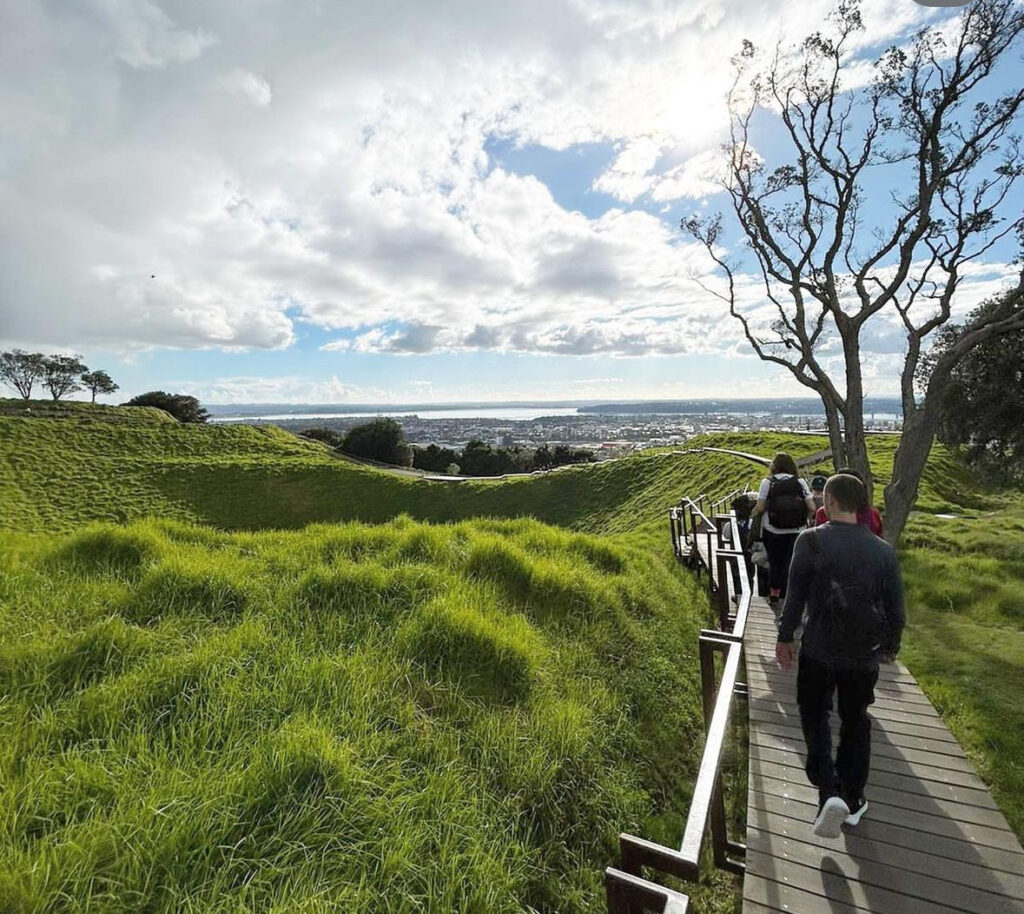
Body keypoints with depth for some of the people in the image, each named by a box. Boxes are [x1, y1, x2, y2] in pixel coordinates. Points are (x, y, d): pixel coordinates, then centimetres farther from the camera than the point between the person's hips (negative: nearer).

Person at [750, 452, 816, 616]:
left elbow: (760, 507, -10)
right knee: (792, 565, 8)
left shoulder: (767, 482, -5)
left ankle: (774, 595, 26)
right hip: (796, 531, 1)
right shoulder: (800, 482, 0)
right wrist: (804, 520, 15)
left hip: (773, 531, -1)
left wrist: (752, 514, 10)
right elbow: (811, 508, -3)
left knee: (775, 562, 14)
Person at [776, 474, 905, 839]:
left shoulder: (812, 540, -15)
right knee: (855, 722, 19)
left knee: (815, 717, 13)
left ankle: (829, 793, -2)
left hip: (818, 650, -3)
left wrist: (785, 637, 1)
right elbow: (895, 607, 3)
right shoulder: (883, 550, -4)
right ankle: (852, 801, 31)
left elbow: (795, 595, -12)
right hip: (864, 655, 3)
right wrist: (891, 646, 20)